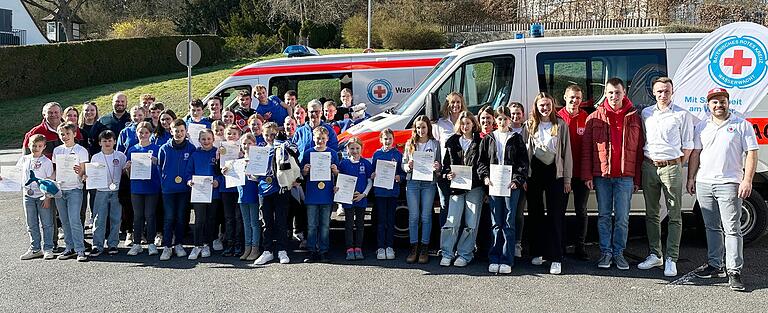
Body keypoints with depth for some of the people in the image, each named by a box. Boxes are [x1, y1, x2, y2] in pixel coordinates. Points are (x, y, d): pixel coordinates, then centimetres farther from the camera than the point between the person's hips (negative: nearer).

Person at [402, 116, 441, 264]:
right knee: (413, 216, 1)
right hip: (412, 182, 1)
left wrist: (437, 168, -16)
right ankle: (414, 248, 6)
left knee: (426, 217, 1)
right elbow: (403, 164, 10)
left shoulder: (435, 144, 7)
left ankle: (424, 249, 6)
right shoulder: (410, 143, 10)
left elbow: (439, 164, 6)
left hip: (429, 183, -1)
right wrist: (408, 166, -12)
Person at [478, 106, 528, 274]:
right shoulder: (488, 139, 13)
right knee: (496, 224, 4)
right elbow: (482, 160, 11)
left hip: (511, 185, -1)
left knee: (509, 224, -2)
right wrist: (485, 176, -7)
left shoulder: (517, 138, 8)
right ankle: (494, 260, 8)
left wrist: (517, 180, -10)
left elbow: (523, 162, 3)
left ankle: (507, 261, 1)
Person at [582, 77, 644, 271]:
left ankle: (619, 252, 13)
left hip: (625, 176, 0)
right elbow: (586, 148, 4)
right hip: (601, 175, 0)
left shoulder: (634, 118, 5)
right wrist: (587, 175, -3)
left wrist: (637, 179, 2)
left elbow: (640, 150, 6)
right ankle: (605, 252, 14)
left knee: (622, 217, 3)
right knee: (604, 216, 7)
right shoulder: (595, 118, 4)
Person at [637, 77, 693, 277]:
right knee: (651, 214, 10)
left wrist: (677, 165, -3)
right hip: (649, 166, 4)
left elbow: (687, 146, 2)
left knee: (674, 216, -2)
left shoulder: (682, 115, 0)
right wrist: (643, 164, 9)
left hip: (671, 167, -4)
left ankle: (671, 259, 1)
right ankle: (655, 255, 19)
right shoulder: (645, 114, 11)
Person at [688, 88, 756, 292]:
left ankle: (734, 272, -4)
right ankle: (714, 265, 20)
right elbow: (695, 153, 16)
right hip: (704, 183, 5)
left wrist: (747, 181, -10)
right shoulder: (701, 127, 14)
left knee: (732, 229, -6)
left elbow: (751, 153, -2)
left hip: (729, 184, -4)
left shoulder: (742, 125, 2)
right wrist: (691, 178, 10)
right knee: (712, 227, 12)